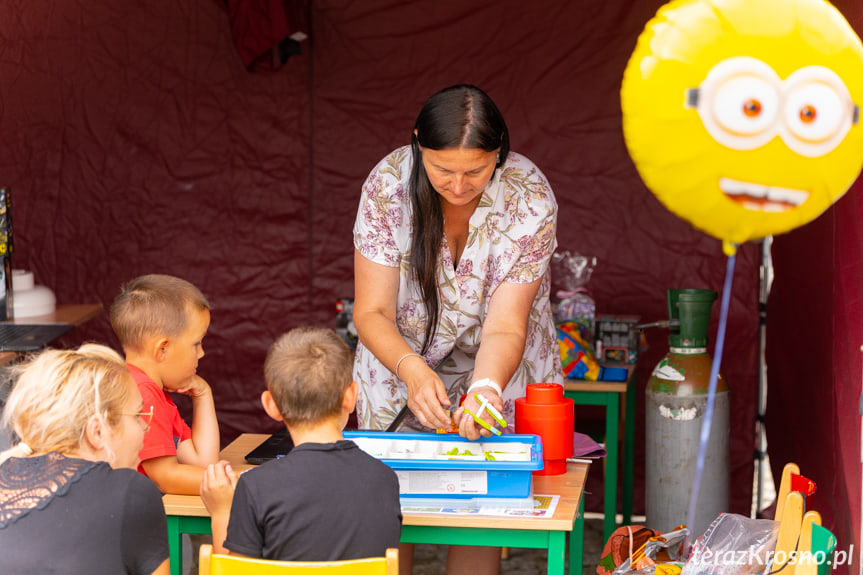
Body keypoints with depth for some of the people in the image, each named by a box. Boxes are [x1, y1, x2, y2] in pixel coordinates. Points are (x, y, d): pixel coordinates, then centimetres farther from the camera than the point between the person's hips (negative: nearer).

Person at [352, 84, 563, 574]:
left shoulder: (530, 199, -24)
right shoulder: (389, 185, -23)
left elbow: (504, 328, -25)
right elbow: (372, 312, -21)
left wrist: (486, 389, -45)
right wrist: (412, 371, -41)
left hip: (494, 367, -1)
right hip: (403, 360, 1)